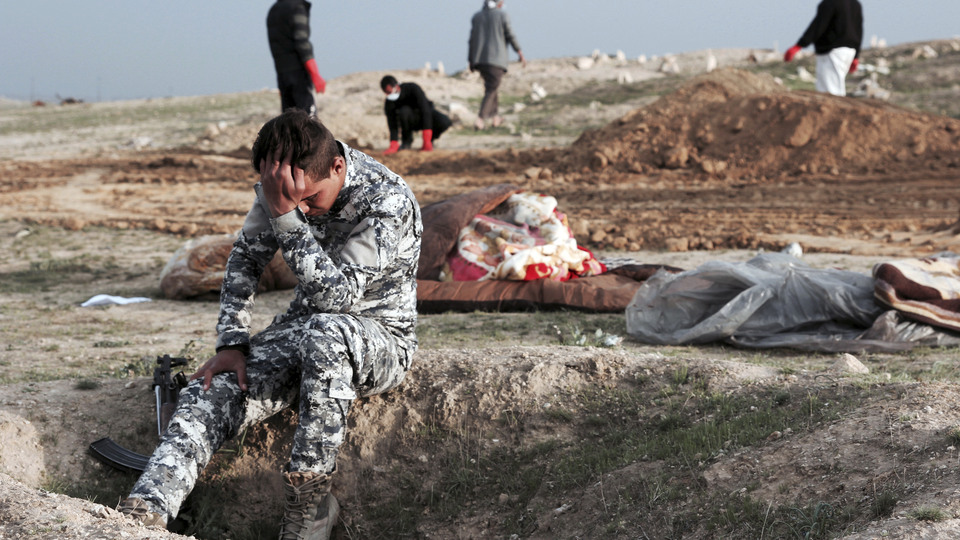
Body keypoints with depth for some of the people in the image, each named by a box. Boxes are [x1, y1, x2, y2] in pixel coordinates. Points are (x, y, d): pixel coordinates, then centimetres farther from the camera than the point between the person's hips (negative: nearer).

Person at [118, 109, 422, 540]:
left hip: (380, 337, -5)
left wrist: (285, 214, -37)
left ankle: (308, 505, -29)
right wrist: (232, 343, -4)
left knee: (324, 333, -40)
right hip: (303, 325, 6)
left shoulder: (388, 202, -25)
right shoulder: (282, 187, -7)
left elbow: (333, 294, -31)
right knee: (212, 391, -18)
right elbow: (245, 258, 7)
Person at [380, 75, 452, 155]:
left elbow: (425, 110, -33)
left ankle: (430, 140, -3)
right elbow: (392, 127, -20)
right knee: (404, 111, -34)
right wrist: (393, 146, -38)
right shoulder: (389, 103, -19)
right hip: (411, 122, 1)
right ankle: (407, 140, -9)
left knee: (445, 122, -33)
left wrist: (427, 141, -39)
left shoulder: (413, 88, -28)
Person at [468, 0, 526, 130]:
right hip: (496, 58, -5)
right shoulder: (502, 15, -3)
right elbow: (510, 36, -4)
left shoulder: (476, 17, 8)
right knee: (491, 89, -3)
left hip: (480, 58, 5)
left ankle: (495, 116, 22)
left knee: (491, 86, 21)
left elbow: (472, 39, 6)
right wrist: (520, 54, 4)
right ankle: (480, 119, -15)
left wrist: (471, 61, 10)